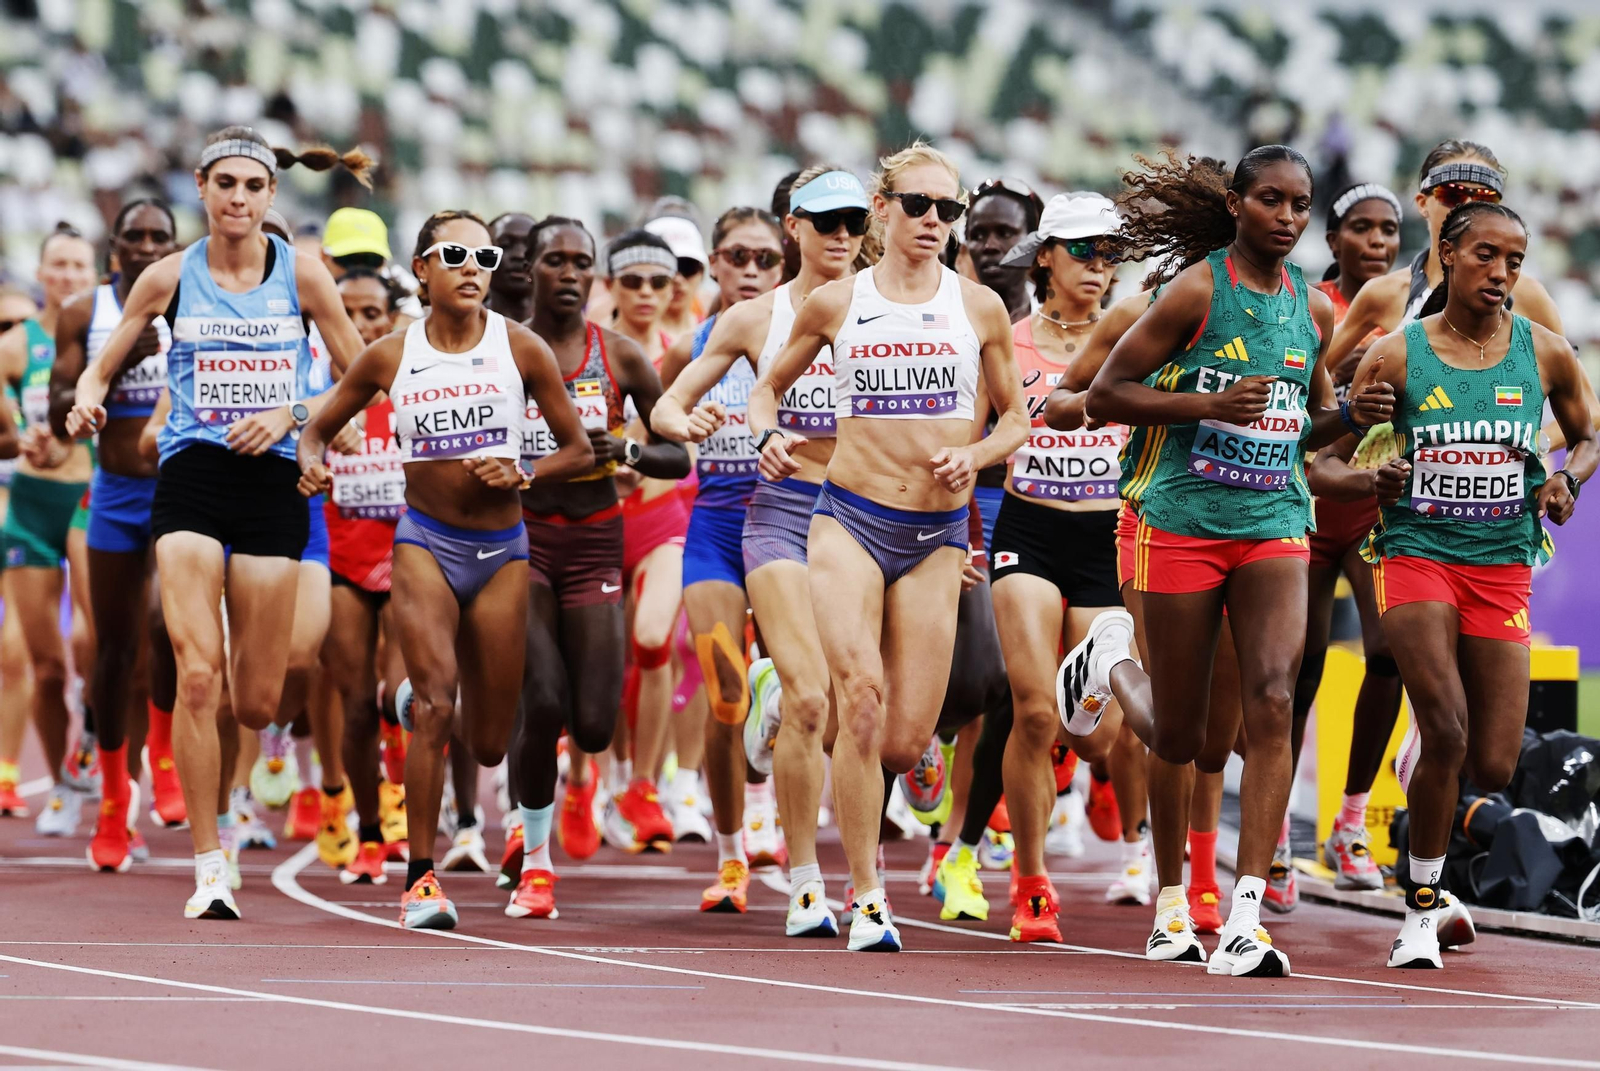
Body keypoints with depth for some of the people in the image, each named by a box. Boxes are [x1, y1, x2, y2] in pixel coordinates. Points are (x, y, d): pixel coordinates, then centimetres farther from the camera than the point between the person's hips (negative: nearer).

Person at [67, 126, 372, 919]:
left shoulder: (300, 273, 3)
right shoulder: (170, 278, 4)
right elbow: (103, 366, 13)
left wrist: (291, 415, -9)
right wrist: (88, 401, -10)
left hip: (273, 484, 1)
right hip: (191, 476, -1)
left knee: (257, 704, 2)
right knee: (197, 675, -16)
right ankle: (209, 868, -11)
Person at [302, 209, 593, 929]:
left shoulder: (520, 348, -2)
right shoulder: (390, 356, -1)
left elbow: (579, 451, 4)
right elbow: (319, 428, 12)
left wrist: (524, 474, -16)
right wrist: (313, 464, -11)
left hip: (502, 550, 2)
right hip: (425, 542, -2)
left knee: (488, 747, 6)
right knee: (437, 701, -22)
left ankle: (418, 701, 44)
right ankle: (421, 879, -12)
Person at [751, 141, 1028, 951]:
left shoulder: (978, 307, 5)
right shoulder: (835, 303, 3)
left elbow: (1016, 418, 13)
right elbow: (770, 384, 17)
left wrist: (976, 454, -8)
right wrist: (769, 437, -5)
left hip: (938, 533, 2)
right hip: (850, 518, -2)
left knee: (907, 741, -2)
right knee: (861, 697, -21)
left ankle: (852, 797, 35)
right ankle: (866, 899, -15)